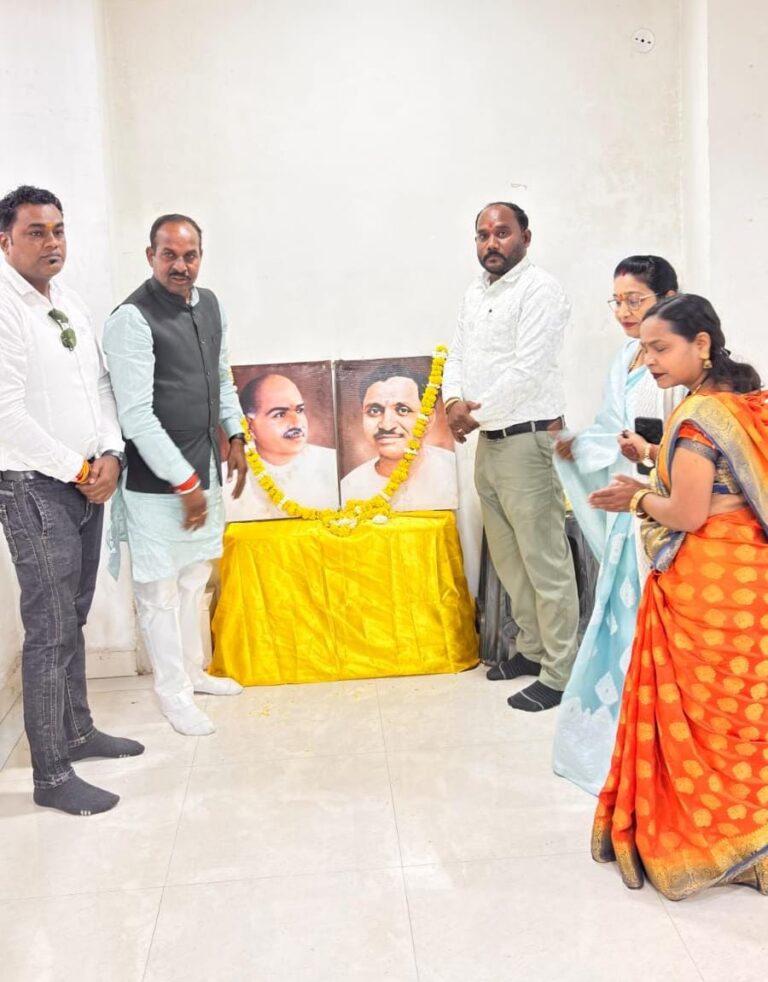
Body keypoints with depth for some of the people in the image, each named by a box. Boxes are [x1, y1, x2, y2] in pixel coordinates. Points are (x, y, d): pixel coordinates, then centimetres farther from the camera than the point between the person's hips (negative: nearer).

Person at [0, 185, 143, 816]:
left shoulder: (70, 303, 11)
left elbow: (101, 384, 13)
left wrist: (109, 455, -2)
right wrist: (76, 469, -13)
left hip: (87, 483, 8)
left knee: (73, 618, 17)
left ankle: (78, 731, 32)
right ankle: (52, 776, 8)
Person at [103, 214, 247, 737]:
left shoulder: (209, 304, 5)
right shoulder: (133, 319, -19)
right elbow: (135, 415, -22)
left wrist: (236, 437, 12)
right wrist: (184, 482, -21)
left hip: (205, 466, 8)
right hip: (157, 478, -8)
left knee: (195, 576, 19)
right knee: (160, 587, 5)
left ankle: (193, 670, 35)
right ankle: (173, 690, 19)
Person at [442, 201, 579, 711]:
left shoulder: (540, 289, -10)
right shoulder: (476, 293, 16)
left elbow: (528, 372, -18)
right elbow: (458, 355, 15)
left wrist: (476, 414, -12)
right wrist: (454, 401, -5)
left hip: (528, 439, -9)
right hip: (488, 440, 9)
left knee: (545, 561, -5)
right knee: (508, 557, 17)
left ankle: (559, 673, 4)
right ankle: (532, 648, 31)